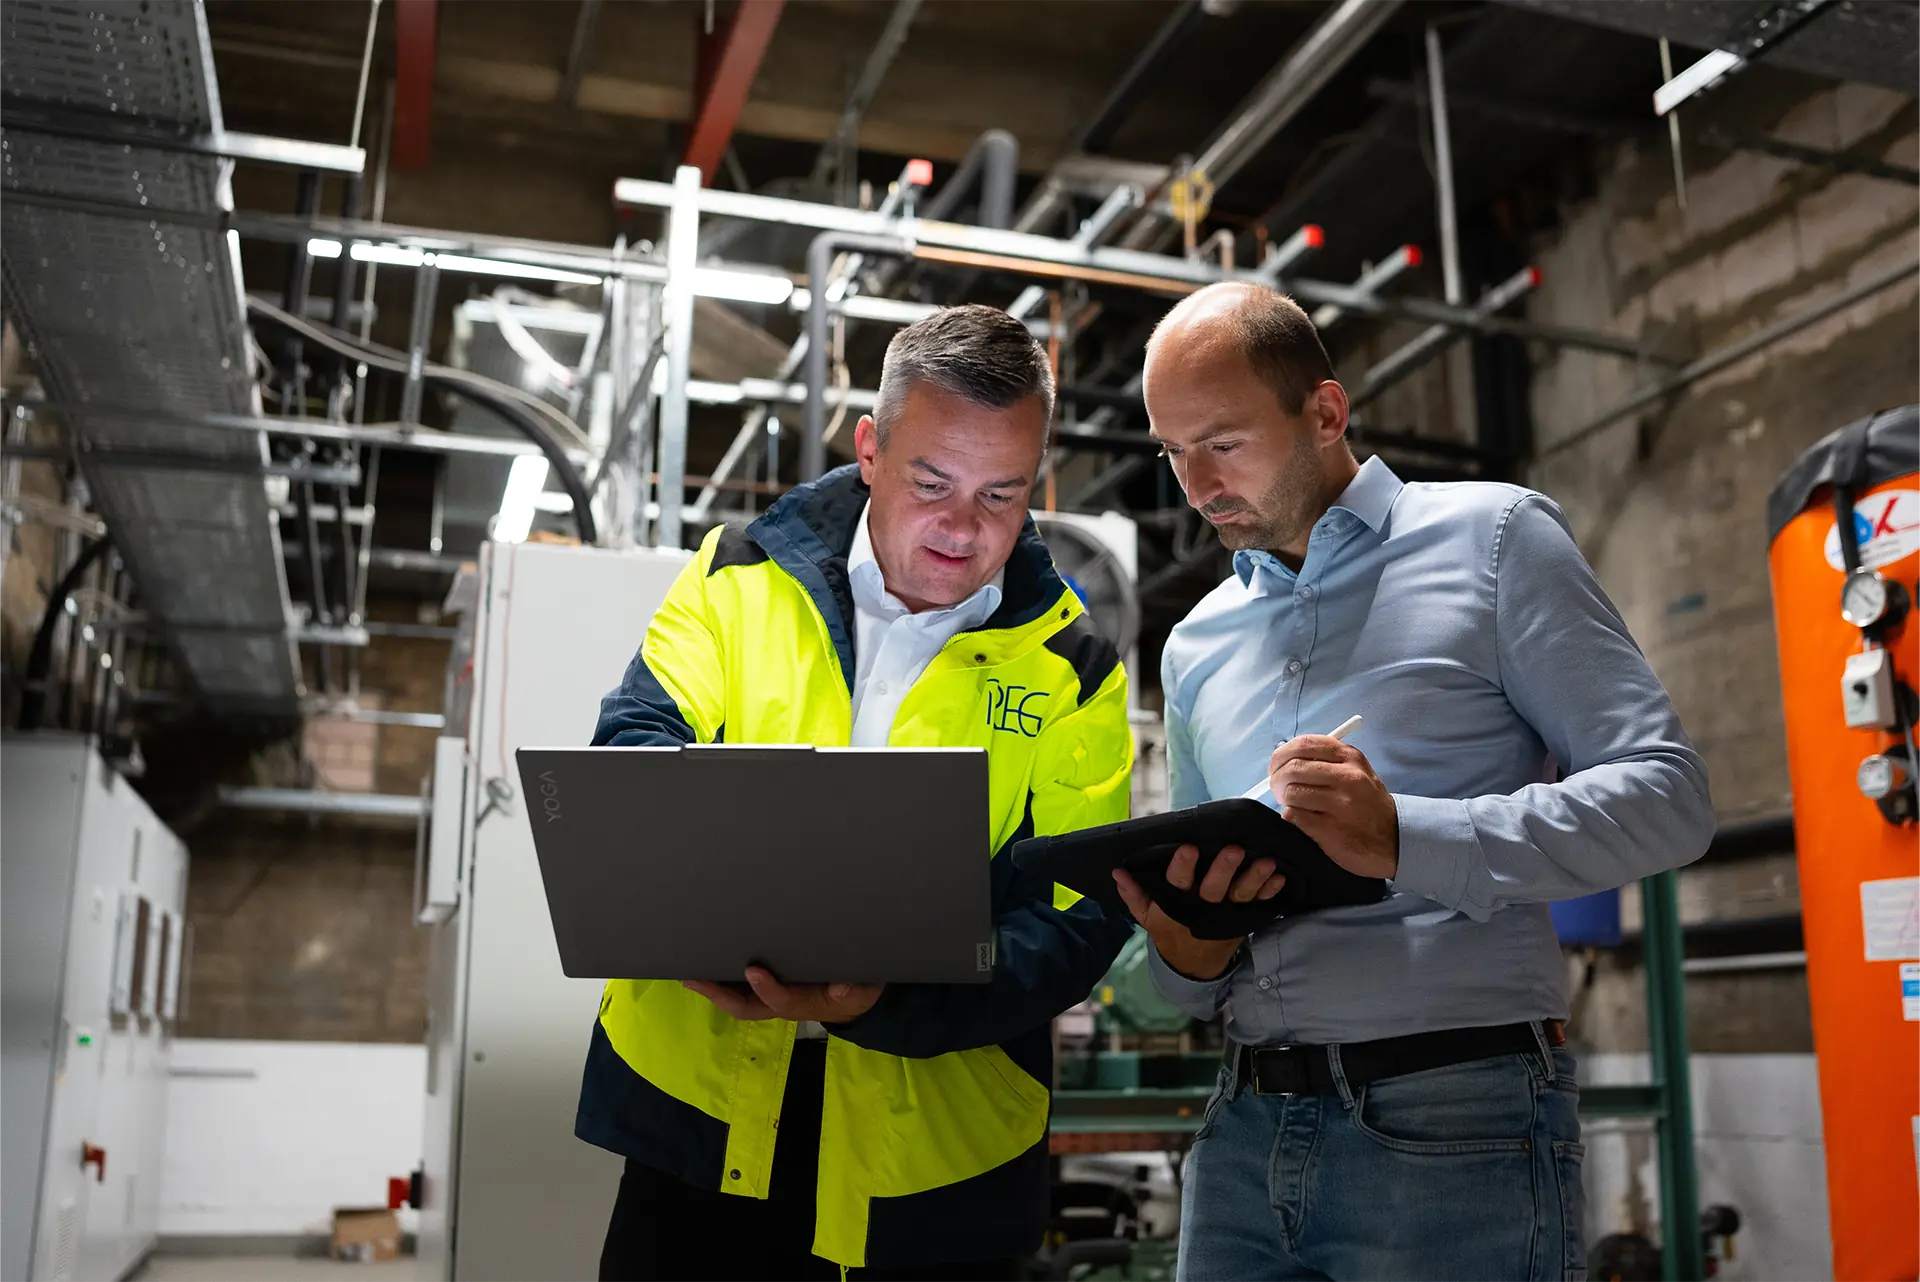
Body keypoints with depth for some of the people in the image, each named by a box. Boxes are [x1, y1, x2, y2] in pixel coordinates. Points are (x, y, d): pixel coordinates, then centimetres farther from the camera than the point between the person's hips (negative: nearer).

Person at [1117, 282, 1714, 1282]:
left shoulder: (1493, 538, 1)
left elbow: (1665, 795, -8)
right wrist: (1182, 948, -5)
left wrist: (1405, 838, -20)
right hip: (1246, 1125, 5)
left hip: (1454, 1121, -4)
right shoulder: (1196, 647, 15)